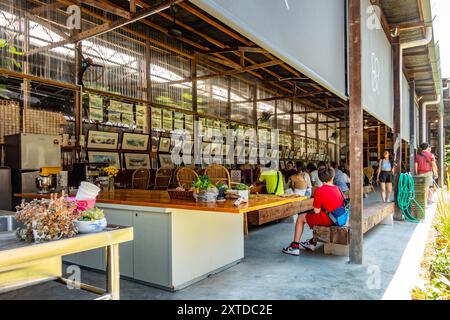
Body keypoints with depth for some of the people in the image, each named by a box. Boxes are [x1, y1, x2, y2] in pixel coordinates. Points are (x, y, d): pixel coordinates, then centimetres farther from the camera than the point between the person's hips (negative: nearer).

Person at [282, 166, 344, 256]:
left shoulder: (320, 191, -17)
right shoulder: (337, 189, 2)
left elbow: (317, 211, -13)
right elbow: (342, 204, 12)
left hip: (327, 219, -7)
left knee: (301, 218, 10)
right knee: (316, 217, 36)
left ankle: (295, 246, 12)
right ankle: (312, 243, 41)